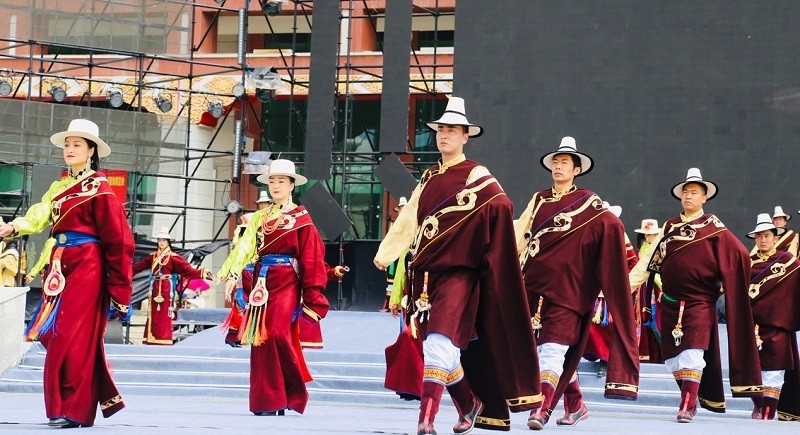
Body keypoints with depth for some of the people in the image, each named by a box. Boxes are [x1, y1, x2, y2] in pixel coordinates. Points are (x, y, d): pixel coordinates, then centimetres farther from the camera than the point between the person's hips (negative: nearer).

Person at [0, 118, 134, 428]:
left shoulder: (99, 188, -5)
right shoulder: (58, 188, 17)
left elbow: (118, 240, -8)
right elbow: (38, 217, 1)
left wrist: (119, 290, -11)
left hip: (87, 267, -8)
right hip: (61, 266, 8)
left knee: (72, 337, -11)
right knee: (57, 335, 9)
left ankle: (73, 410, -6)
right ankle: (105, 398, 20)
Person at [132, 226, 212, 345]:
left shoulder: (173, 257, -2)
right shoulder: (152, 256, 12)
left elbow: (186, 269, -9)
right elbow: (137, 267, 17)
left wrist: (201, 273, -23)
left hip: (166, 289, -5)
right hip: (155, 289, 5)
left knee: (164, 315, -7)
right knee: (153, 314, 4)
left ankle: (164, 340, -6)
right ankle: (151, 340, 7)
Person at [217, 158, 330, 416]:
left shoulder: (301, 218, 1)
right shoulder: (260, 218, 15)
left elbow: (311, 258, -3)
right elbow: (245, 248, 5)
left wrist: (312, 298, -8)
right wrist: (232, 276, -10)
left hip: (287, 283, -5)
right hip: (262, 283, 5)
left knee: (278, 334, -19)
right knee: (260, 338, 1)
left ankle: (293, 393, -3)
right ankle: (266, 400, 6)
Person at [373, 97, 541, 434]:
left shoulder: (476, 176, -2)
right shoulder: (430, 178, 17)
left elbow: (502, 206, -14)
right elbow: (408, 220, 20)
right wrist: (385, 253, 19)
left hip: (458, 272, -7)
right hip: (426, 273, 7)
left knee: (441, 341, -18)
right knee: (441, 347, 10)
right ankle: (470, 404, 30)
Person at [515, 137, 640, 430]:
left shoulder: (588, 203, 3)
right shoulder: (539, 200, 14)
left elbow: (613, 228, -8)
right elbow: (520, 235, 9)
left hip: (566, 287, -4)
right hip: (535, 283, 4)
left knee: (553, 346, -14)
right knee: (561, 350, 10)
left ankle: (542, 410, -22)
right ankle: (575, 405, 23)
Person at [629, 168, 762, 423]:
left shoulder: (713, 227, 1)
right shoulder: (669, 227, 12)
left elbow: (739, 257, -7)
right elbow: (649, 261, 10)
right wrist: (626, 285, 5)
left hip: (699, 301, -5)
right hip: (670, 303, 5)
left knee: (692, 353, -15)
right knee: (672, 358, 6)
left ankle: (687, 407, -11)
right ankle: (708, 398, 19)